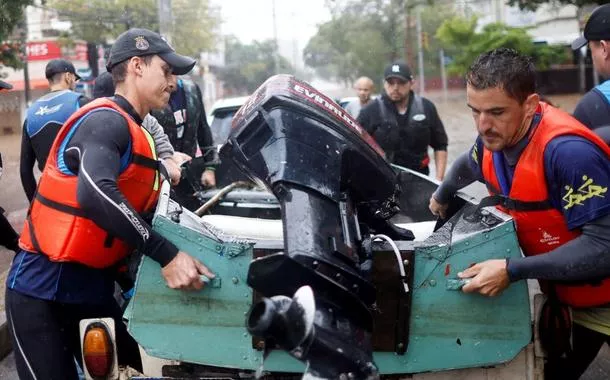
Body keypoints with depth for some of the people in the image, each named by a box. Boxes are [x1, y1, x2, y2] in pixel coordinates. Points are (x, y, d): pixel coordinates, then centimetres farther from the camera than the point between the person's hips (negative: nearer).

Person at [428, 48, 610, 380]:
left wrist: (512, 271, -40)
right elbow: (467, 165, 18)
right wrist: (441, 197, 37)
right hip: (561, 294, 7)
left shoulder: (568, 152, -35)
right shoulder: (494, 139, -9)